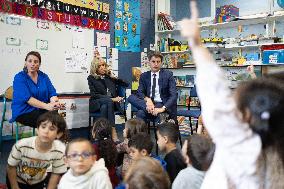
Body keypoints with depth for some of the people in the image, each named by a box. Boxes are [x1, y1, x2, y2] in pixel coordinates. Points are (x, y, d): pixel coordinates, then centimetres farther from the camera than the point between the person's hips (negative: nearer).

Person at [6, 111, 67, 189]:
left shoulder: (60, 150, -31)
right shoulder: (21, 145, -34)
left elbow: (56, 174, -14)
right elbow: (11, 167, -16)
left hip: (39, 182, 2)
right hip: (17, 180, -1)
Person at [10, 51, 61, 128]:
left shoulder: (44, 76, 10)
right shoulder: (19, 78, -5)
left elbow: (52, 93, 1)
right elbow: (27, 98, -18)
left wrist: (54, 103, -24)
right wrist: (46, 106, -31)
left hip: (41, 110, 4)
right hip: (24, 112, -4)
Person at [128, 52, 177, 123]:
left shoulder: (168, 74, 1)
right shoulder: (144, 76, 11)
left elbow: (173, 95, -8)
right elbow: (140, 92, 0)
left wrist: (163, 108, -25)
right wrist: (147, 99, -24)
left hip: (162, 104, -5)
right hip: (148, 103, 5)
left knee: (141, 113, -31)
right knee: (131, 97, -25)